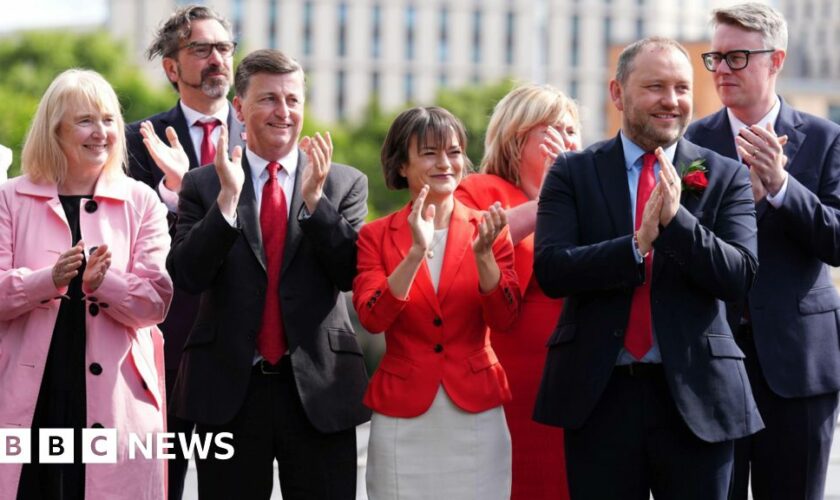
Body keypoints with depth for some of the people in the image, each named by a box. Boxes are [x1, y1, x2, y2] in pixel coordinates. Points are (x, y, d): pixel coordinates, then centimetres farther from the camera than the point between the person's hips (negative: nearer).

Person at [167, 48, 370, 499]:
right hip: (229, 390, 0)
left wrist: (314, 198, -16)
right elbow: (187, 276, -7)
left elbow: (352, 273, -5)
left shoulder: (346, 184, 5)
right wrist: (227, 198, -18)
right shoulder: (203, 184, 4)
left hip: (320, 391, 0)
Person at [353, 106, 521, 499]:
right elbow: (372, 318, -12)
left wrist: (483, 253, -20)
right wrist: (417, 251, -22)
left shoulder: (486, 229, 3)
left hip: (475, 410, 1)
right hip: (403, 415, -1)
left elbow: (503, 319, -5)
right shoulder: (376, 236, 1)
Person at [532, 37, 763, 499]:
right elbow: (550, 270, -8)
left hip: (694, 394, 0)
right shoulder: (573, 173, 4)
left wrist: (677, 219, -21)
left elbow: (739, 277, -7)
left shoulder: (725, 177, 4)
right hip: (598, 393, 0)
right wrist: (638, 243, -21)